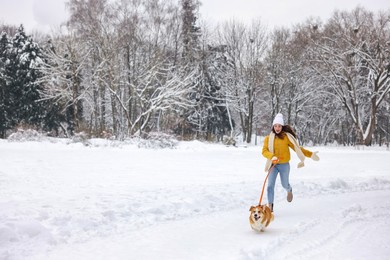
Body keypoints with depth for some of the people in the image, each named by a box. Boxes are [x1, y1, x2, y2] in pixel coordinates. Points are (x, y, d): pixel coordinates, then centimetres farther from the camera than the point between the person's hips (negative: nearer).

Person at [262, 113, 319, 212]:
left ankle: (289, 191, 51)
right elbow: (264, 151, -10)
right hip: (273, 165, 1)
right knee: (270, 186, -8)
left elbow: (297, 148, -4)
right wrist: (272, 156, -29)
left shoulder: (286, 137, -5)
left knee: (285, 184, 15)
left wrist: (310, 154, -11)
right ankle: (270, 205, 4)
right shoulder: (268, 138, -2)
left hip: (284, 165, 0)